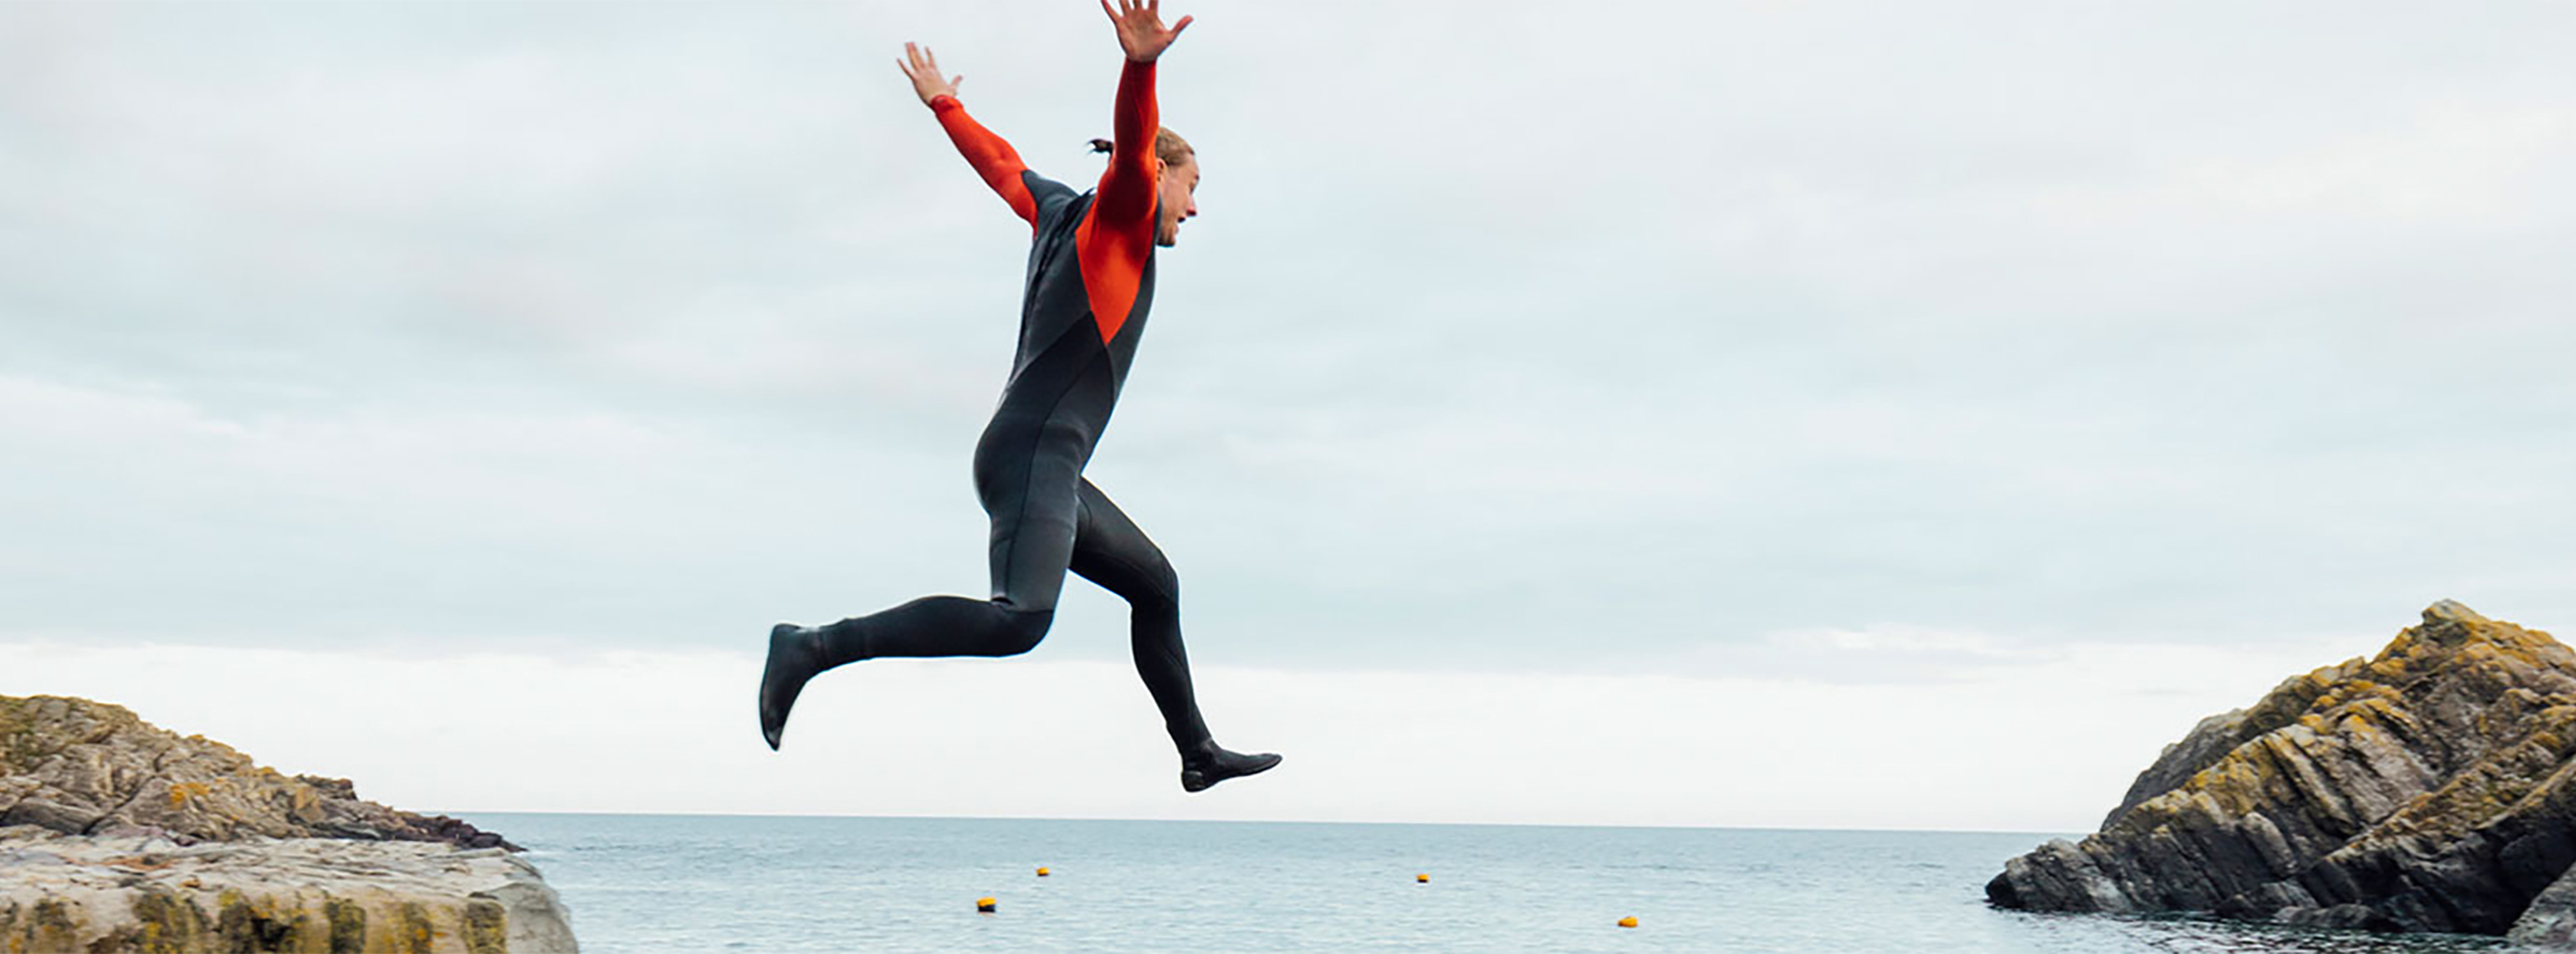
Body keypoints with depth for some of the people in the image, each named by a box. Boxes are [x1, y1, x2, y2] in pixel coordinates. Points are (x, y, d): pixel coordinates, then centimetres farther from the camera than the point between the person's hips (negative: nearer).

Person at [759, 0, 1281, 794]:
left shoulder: (1062, 215, 22)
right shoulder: (1116, 215, 0)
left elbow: (1001, 163, 37)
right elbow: (1132, 146, -21)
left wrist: (945, 106, 53)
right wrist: (1140, 67, -40)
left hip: (1050, 473, 10)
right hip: (1034, 455, -10)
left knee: (1154, 585, 19)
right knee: (1017, 620, -27)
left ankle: (1198, 752, 28)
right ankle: (815, 647, -26)